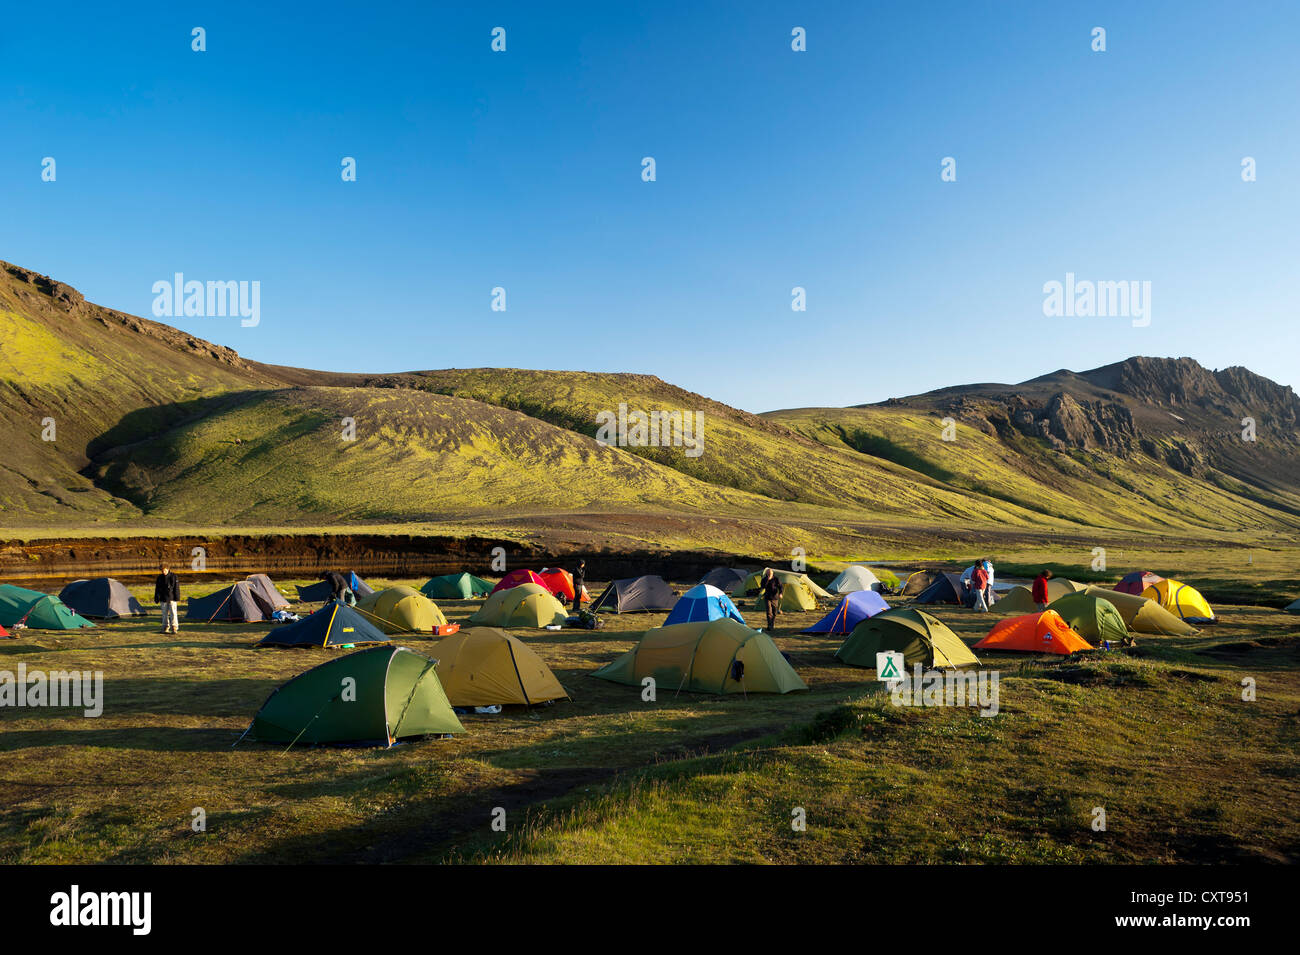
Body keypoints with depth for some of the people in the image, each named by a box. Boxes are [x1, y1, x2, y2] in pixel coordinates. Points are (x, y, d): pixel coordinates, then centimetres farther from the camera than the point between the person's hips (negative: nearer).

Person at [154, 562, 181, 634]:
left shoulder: (173, 576, -3)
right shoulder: (160, 578, 5)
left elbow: (177, 588, -3)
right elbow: (157, 589, 9)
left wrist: (177, 598, -7)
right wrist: (156, 599, 5)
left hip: (172, 598, -3)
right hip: (163, 599, 3)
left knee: (173, 613, -10)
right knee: (165, 614, 8)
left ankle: (174, 628, -11)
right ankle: (166, 628, 17)